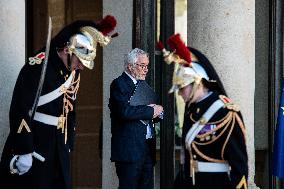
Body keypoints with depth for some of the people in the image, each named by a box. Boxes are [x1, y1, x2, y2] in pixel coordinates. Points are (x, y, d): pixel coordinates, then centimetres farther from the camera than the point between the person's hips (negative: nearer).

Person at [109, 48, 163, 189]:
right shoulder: (119, 84, -7)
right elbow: (125, 112, -22)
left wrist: (157, 110, -1)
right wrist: (151, 110, -14)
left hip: (147, 149, 8)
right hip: (130, 150, -8)